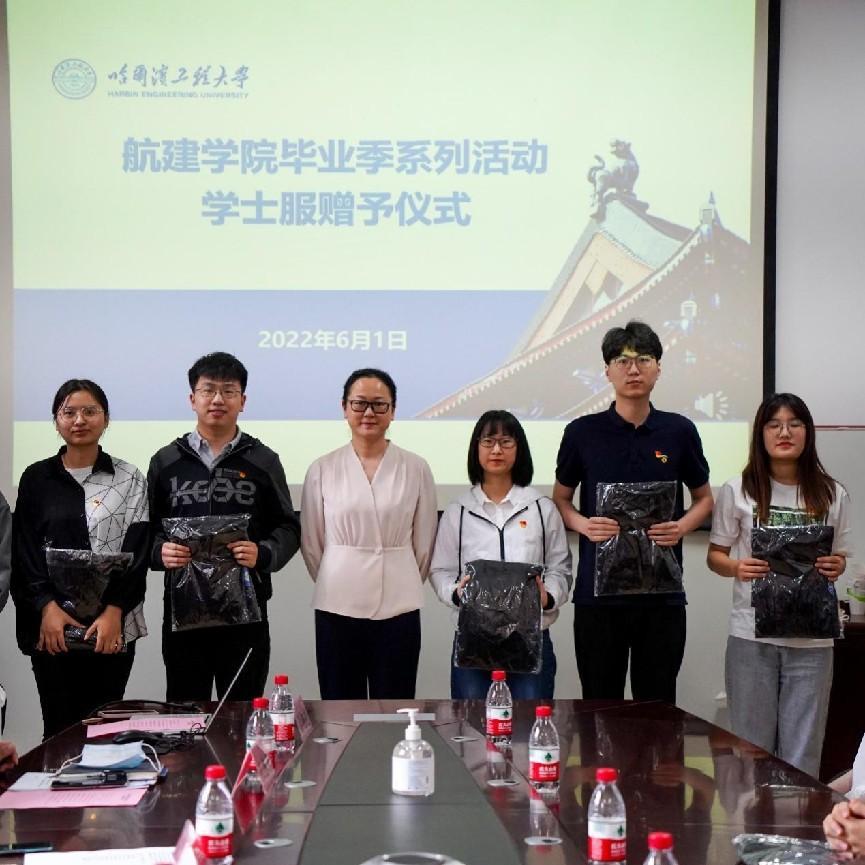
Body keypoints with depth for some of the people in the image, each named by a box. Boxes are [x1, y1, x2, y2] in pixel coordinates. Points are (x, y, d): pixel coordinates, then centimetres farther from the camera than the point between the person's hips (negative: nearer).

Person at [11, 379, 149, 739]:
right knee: (59, 727, 0)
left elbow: (137, 552, -1)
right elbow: (23, 552, 4)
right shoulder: (36, 479, 8)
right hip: (50, 626, 1)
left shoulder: (129, 480, 5)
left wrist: (114, 612, -12)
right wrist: (47, 607, -9)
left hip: (113, 627, 0)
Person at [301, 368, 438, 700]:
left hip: (398, 610, 0)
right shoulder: (322, 470, 2)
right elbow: (311, 543, 9)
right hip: (337, 609, 0)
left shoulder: (416, 469, 2)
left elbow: (423, 541, 8)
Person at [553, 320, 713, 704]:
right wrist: (583, 524, -11)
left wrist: (681, 527, -7)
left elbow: (704, 498, 14)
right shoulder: (583, 432, 1)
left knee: (657, 705, 8)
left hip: (662, 592, 1)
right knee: (600, 704, 7)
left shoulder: (679, 431, 3)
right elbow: (560, 498, 11)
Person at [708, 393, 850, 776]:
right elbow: (715, 554, 6)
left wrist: (835, 568, -9)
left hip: (812, 639, 1)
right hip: (752, 636, -1)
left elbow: (839, 556, 14)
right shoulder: (737, 491, 0)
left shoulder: (832, 495, 5)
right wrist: (736, 567, -15)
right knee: (752, 744, 6)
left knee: (802, 748, 5)